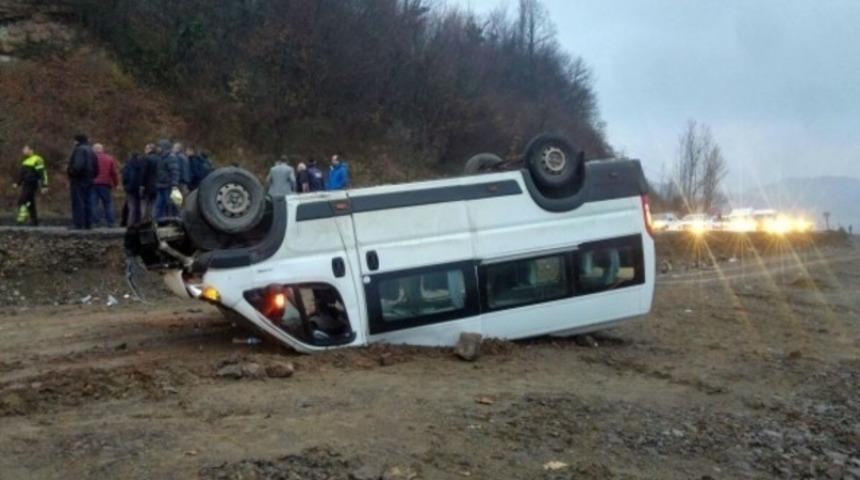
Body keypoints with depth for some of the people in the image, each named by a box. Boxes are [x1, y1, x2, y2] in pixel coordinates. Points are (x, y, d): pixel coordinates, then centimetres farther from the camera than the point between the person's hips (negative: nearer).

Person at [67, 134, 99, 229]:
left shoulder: (79, 150, -11)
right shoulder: (91, 151, 17)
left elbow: (78, 165, -24)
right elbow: (96, 169, 18)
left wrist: (69, 170, -10)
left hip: (78, 180, -8)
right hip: (88, 180, 8)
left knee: (78, 202, -7)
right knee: (87, 202, 9)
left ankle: (78, 224, -9)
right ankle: (88, 224, 9)